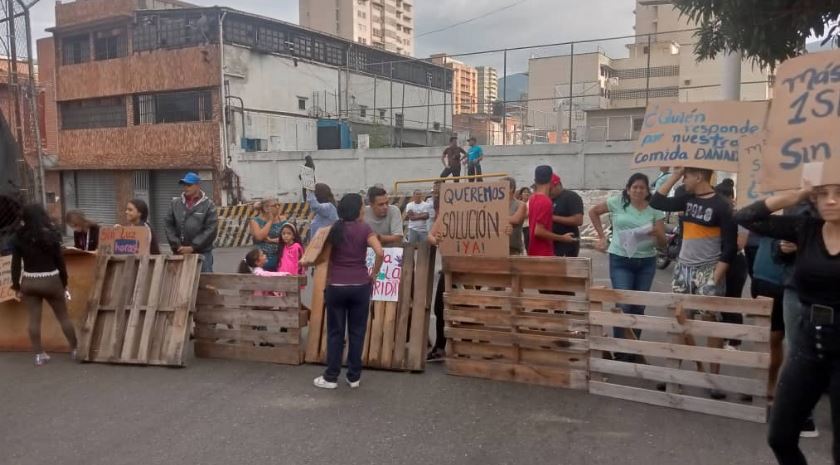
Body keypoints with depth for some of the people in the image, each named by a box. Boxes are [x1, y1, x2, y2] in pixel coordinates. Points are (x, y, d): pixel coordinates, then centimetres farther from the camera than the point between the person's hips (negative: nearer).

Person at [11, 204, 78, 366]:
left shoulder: (18, 237, -5)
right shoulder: (50, 235, -10)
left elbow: (16, 264, -3)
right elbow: (60, 262, -7)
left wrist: (16, 286, 6)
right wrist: (64, 284, 3)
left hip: (29, 282, 2)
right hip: (51, 281, -2)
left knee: (34, 319, 8)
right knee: (63, 316, 10)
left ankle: (39, 355, 12)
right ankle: (75, 350, 16)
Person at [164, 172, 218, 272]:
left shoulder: (208, 205, -2)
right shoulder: (175, 203, 9)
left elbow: (211, 229, -8)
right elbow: (168, 225, 7)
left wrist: (192, 247, -11)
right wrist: (177, 246, -5)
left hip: (202, 253, -3)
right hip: (180, 253, 3)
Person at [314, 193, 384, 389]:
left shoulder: (334, 229, 3)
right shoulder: (364, 229, -5)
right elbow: (380, 253, -16)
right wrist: (374, 274, -3)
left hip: (336, 287, 2)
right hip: (360, 286, -2)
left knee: (335, 332, 10)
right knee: (357, 332, 9)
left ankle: (331, 377, 14)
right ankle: (354, 377, 15)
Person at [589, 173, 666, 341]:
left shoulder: (655, 210, 0)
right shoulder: (618, 202, -4)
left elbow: (662, 243, 0)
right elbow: (593, 212, 9)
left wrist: (657, 233, -23)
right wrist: (602, 236, 5)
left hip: (646, 262, 3)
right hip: (620, 261, -3)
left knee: (639, 307, 12)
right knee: (624, 305, -6)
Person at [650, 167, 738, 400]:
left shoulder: (721, 206, -11)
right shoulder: (687, 199, 7)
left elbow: (730, 246, -12)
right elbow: (656, 202, 8)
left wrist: (716, 278, -16)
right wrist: (674, 175, 2)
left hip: (707, 271, -6)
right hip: (683, 268, 6)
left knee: (710, 322, -2)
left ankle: (714, 376, 7)